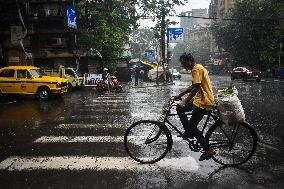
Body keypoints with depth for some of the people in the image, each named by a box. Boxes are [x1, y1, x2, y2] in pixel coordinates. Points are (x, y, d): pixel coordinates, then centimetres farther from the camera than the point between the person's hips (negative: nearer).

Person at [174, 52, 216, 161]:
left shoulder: (197, 69, -16)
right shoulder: (196, 69, 17)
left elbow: (196, 88, -24)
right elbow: (193, 86, 23)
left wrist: (185, 102, -25)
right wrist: (180, 95, 22)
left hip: (204, 102, -10)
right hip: (200, 99, 10)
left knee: (192, 126, -7)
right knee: (179, 109, 11)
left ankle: (209, 150, 2)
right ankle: (188, 132, 18)